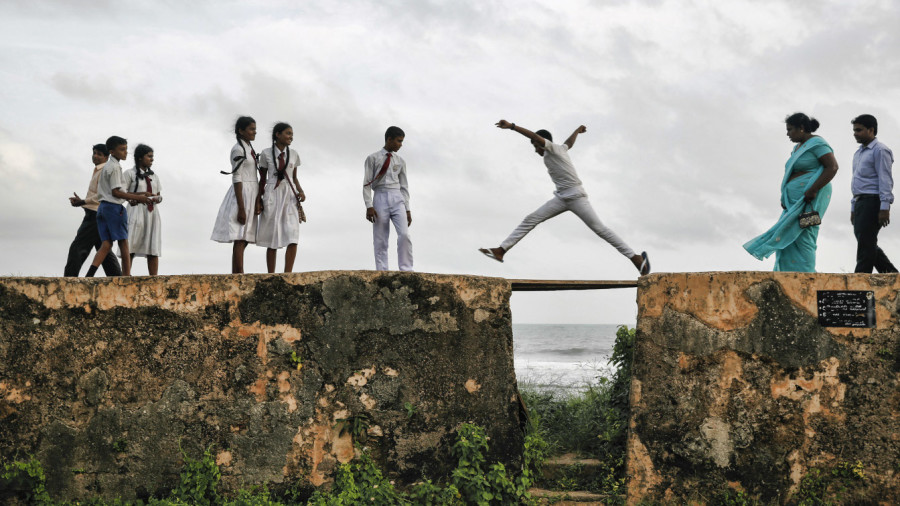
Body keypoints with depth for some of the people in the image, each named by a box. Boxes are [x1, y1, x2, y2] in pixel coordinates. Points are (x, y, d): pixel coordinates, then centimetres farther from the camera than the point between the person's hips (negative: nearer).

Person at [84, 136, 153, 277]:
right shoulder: (115, 167, -10)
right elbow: (116, 192, -15)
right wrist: (138, 198, -12)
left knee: (106, 244, 1)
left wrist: (134, 197, 18)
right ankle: (127, 276, 2)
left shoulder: (106, 166, 21)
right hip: (114, 207, -9)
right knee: (124, 244, -1)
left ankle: (89, 275, -14)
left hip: (102, 207, 9)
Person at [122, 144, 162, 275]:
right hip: (137, 211, -5)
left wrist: (158, 199, -4)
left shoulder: (154, 175, 19)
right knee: (130, 249, -9)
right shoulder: (130, 173, 3)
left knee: (153, 249, 0)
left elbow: (159, 195, 20)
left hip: (152, 211, 5)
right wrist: (140, 195, -16)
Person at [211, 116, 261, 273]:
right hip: (241, 195, -9)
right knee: (240, 240, -12)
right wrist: (241, 208, -19)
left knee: (243, 240, 7)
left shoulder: (250, 149, 18)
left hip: (251, 195, 9)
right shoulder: (238, 150, -9)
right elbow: (237, 178, -14)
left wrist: (258, 202, 16)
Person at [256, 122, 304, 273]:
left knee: (293, 239, -13)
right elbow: (262, 179, 7)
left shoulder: (293, 155, 11)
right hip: (272, 196, -2)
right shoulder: (266, 153, 3)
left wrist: (301, 191, -1)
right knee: (272, 240, 1)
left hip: (290, 198, 2)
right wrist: (258, 200, -1)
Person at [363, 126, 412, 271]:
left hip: (397, 199, 2)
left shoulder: (400, 161, 17)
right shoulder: (373, 158, 6)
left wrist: (407, 209, 11)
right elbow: (366, 183, 2)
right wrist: (369, 206, -9)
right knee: (380, 241, -2)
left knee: (404, 235, -15)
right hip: (380, 198, -2)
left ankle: (406, 270, -12)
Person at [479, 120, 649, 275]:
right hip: (561, 198, 9)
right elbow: (570, 142, 40)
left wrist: (511, 126, -26)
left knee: (600, 229, -11)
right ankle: (501, 250, -5)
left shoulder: (552, 148, -5)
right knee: (530, 220, -1)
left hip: (576, 197, -9)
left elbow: (535, 136, -20)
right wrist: (578, 130, 61)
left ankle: (635, 258, -8)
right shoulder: (561, 149, 18)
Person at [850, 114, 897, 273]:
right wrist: (853, 209, 22)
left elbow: (885, 180, -14)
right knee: (867, 244, 8)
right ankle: (892, 275, 14)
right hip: (861, 203, 10)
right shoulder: (858, 153, 23)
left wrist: (885, 208, -21)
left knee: (865, 244, -11)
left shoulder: (880, 150, -6)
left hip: (873, 201, -10)